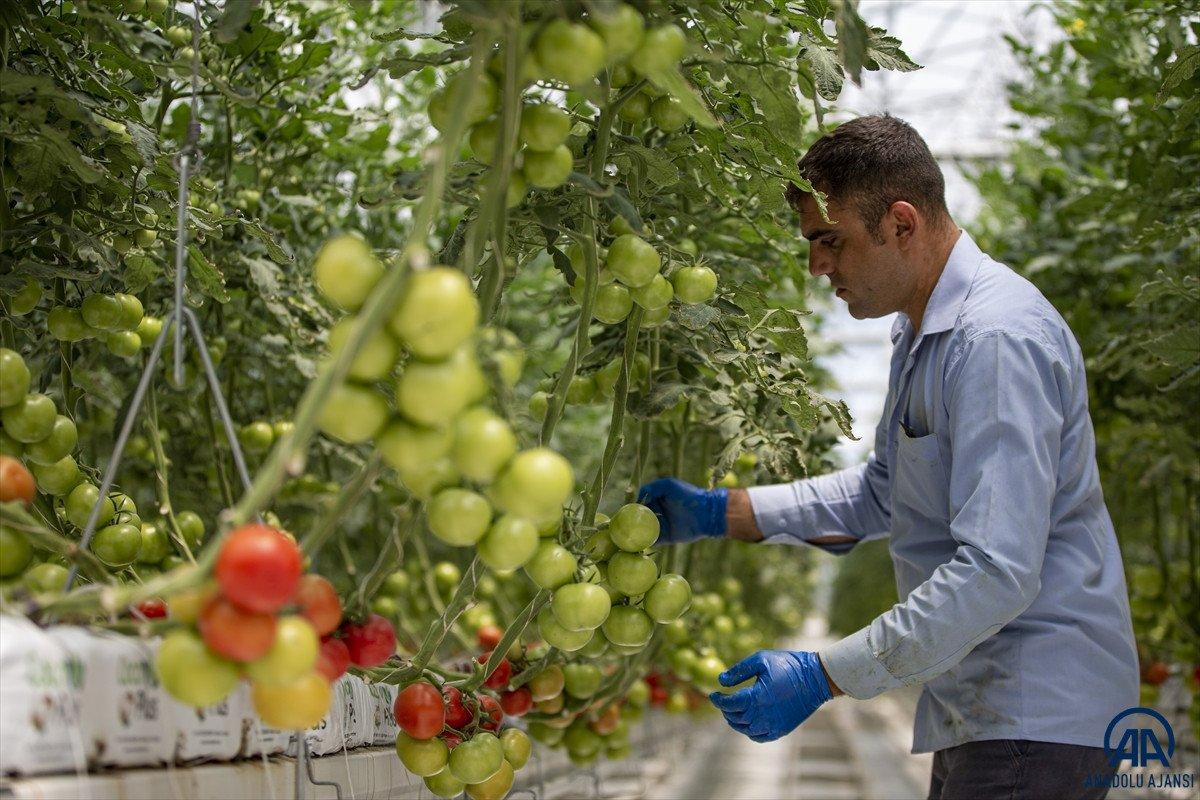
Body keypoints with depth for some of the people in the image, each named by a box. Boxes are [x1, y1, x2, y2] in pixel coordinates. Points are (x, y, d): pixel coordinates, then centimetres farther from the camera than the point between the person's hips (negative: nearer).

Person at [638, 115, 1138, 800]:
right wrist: (720, 513, 12)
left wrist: (823, 677, -26)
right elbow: (880, 494, 21)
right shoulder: (925, 332, 13)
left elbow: (998, 574, -29)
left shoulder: (997, 340, -23)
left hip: (1036, 719, -10)